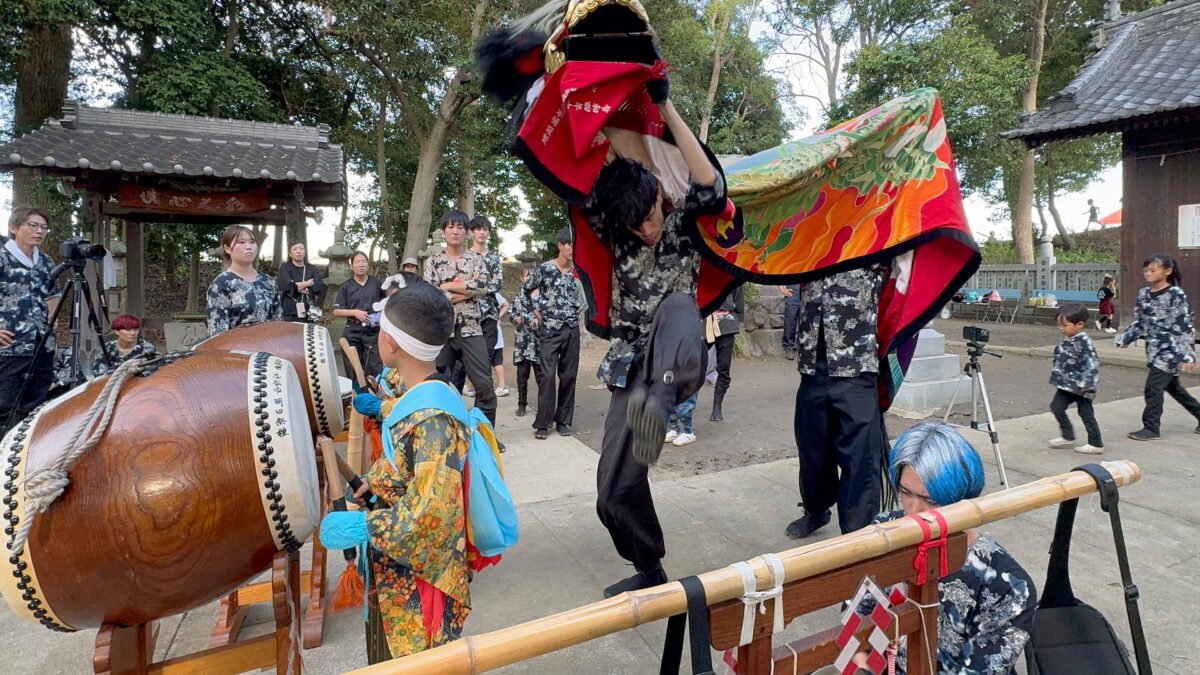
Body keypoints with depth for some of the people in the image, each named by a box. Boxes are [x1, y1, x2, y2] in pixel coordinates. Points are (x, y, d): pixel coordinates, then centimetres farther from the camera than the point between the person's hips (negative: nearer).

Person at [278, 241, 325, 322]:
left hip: (308, 314, 2)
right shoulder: (285, 267, 9)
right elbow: (286, 286, -9)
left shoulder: (313, 269, 14)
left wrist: (295, 286, -4)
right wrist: (309, 282, -2)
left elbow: (319, 287, -4)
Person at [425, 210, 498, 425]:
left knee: (484, 384, -2)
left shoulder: (476, 259, 8)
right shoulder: (433, 262, 7)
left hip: (471, 329, 0)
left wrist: (448, 286, -8)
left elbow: (482, 286, -11)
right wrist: (468, 289, -9)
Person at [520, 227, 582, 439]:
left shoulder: (578, 271, 4)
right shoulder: (544, 269, -5)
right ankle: (542, 423, 1)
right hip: (549, 329, -3)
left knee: (568, 376, 6)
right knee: (547, 376, -6)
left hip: (572, 328, 3)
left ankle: (563, 420, 17)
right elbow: (525, 289, 10)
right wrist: (536, 310, 7)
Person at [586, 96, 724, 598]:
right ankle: (649, 571, 23)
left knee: (677, 304, -38)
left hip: (675, 361, -3)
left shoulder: (681, 229, 0)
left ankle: (659, 407, -63)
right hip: (633, 372, 4)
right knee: (615, 488, -1)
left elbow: (710, 187, -19)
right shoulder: (618, 238, 7)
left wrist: (669, 113, -19)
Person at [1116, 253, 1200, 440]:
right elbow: (1139, 321, 15)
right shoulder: (1143, 293, 6)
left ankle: (1151, 428, -1)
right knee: (1173, 387, 18)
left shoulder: (1176, 295, -13)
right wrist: (1125, 338, 8)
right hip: (1154, 349, 7)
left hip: (1170, 349, -7)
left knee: (1153, 386, -9)